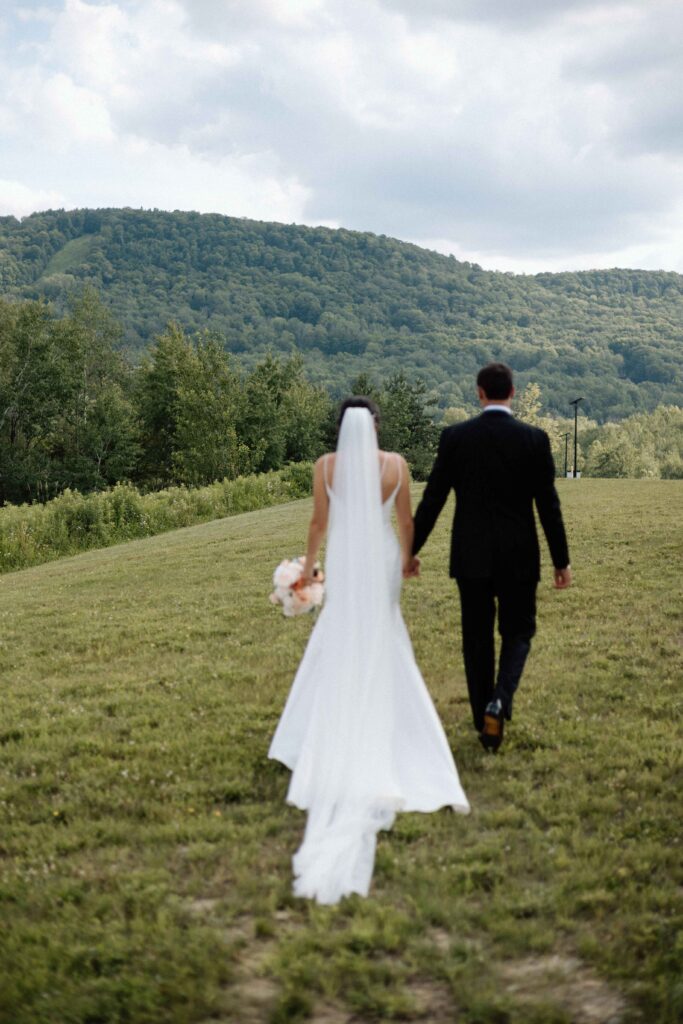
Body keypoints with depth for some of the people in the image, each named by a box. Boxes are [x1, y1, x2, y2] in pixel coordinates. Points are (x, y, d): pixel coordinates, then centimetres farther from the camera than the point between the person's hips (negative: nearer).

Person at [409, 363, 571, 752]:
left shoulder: (455, 437, -4)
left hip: (471, 558, 1)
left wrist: (411, 550, 8)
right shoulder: (535, 439, -6)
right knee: (518, 632, 14)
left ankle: (485, 721, 17)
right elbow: (549, 505, -4)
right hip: (519, 558, -1)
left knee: (477, 639, 12)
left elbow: (432, 499, -3)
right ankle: (500, 701, -10)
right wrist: (562, 561, 4)